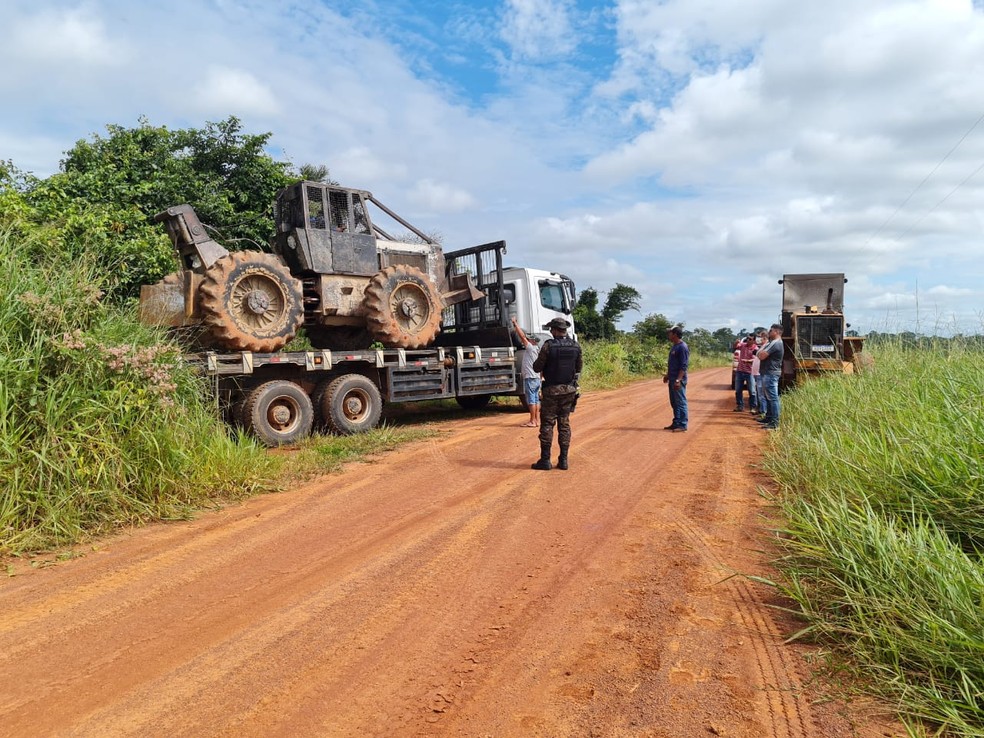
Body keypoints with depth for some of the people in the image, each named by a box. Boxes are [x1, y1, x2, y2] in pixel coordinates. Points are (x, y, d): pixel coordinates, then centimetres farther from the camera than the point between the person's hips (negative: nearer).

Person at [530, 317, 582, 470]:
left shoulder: (548, 346, -14)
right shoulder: (576, 346, 1)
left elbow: (537, 368, -9)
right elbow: (578, 369, 12)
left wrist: (538, 361, 11)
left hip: (552, 390, -4)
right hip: (569, 389, 4)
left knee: (547, 424, 2)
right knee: (564, 424, 10)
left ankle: (545, 460, 3)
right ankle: (563, 460, 11)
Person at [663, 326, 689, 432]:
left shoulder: (682, 347, -16)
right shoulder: (674, 346, 14)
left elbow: (684, 366, -20)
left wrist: (678, 380, -23)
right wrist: (667, 375, 23)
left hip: (678, 380, -10)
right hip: (672, 379, 10)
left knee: (681, 402, -4)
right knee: (674, 402, 14)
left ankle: (682, 425, 2)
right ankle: (676, 423, 22)